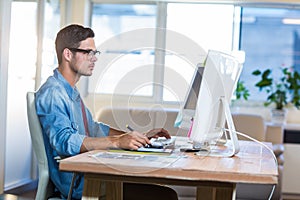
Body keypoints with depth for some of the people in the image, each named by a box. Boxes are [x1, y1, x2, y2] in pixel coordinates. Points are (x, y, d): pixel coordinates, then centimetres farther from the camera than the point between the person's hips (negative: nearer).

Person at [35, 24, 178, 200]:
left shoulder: (72, 92, 20)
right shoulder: (51, 93, -12)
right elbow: (64, 140, -26)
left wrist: (139, 137, 17)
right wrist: (117, 142, -33)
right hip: (75, 183, -10)